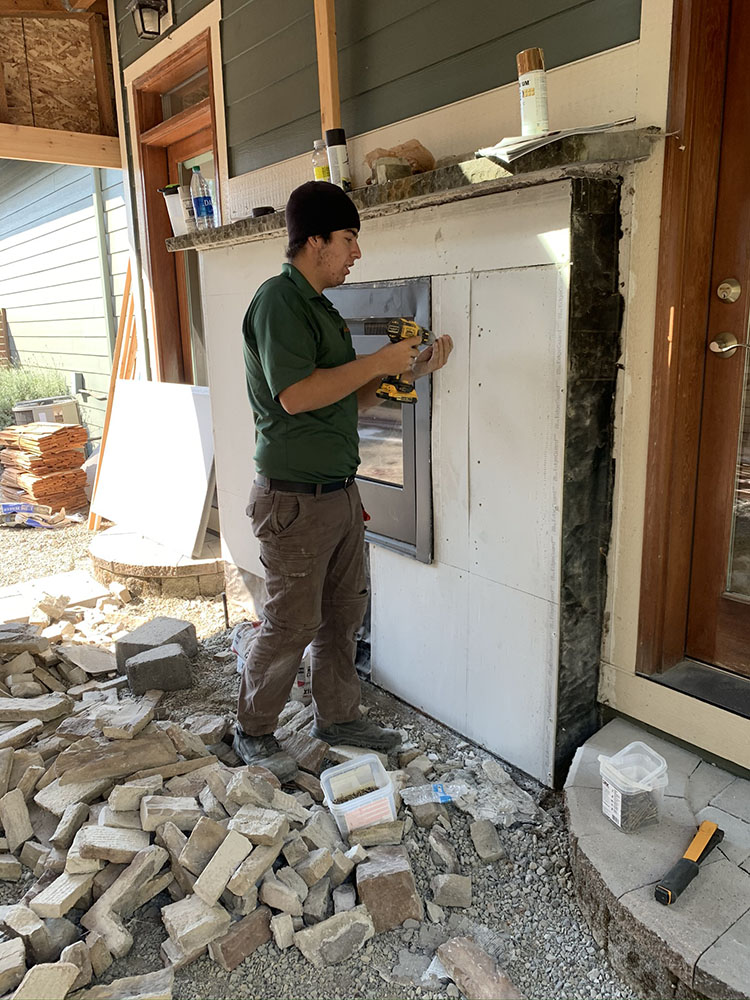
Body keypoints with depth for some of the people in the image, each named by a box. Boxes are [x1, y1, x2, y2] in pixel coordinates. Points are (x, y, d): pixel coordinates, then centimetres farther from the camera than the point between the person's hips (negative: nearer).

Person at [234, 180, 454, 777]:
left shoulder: (321, 307, 16)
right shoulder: (278, 300, -13)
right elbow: (295, 394, -25)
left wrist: (410, 373, 5)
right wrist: (379, 362, -17)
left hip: (339, 492, 9)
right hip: (295, 499, -9)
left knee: (345, 612, 16)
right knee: (292, 624, 2)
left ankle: (338, 717, 33)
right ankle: (253, 732, 23)